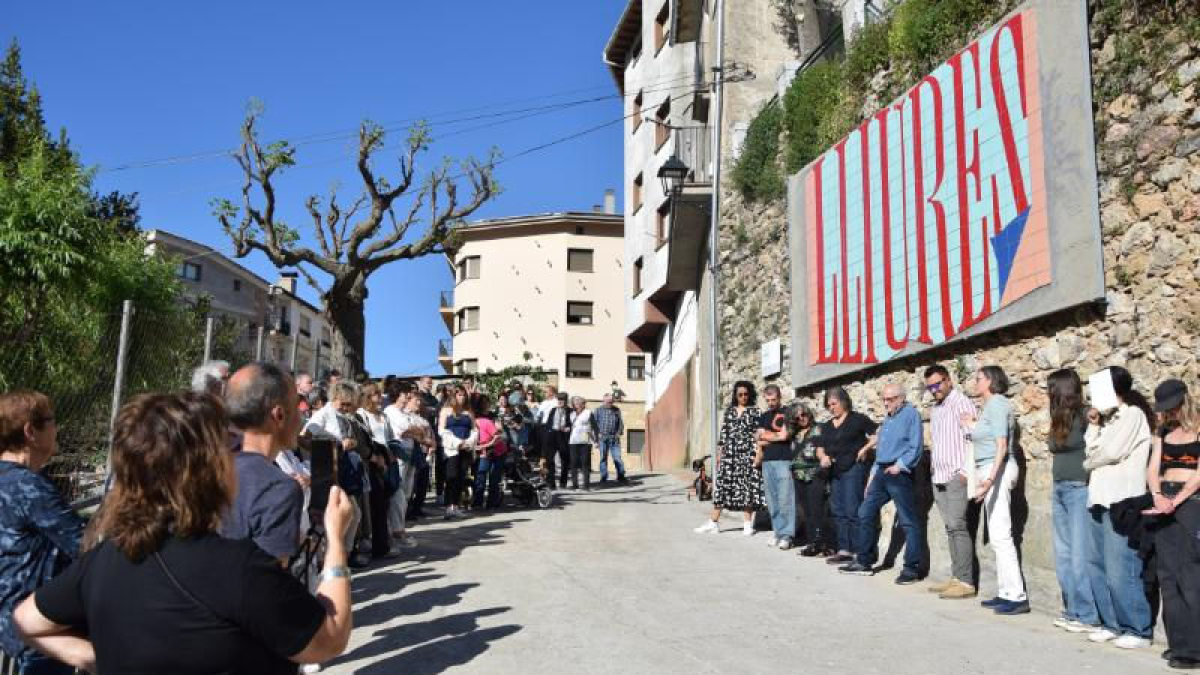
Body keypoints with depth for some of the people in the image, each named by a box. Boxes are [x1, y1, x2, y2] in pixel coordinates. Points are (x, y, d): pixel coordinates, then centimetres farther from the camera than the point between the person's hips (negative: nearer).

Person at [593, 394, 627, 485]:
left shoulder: (617, 410, 12)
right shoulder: (598, 410, 7)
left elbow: (621, 422, 14)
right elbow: (594, 423, 5)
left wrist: (619, 432, 1)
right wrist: (597, 434, -5)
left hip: (614, 438, 1)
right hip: (603, 438, -1)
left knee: (617, 457, -4)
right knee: (603, 458, 3)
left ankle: (621, 477, 1)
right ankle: (603, 477, 9)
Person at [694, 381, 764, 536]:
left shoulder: (756, 412, 3)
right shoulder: (729, 411, 14)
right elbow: (723, 432, 14)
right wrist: (720, 452, 10)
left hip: (747, 454, -3)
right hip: (729, 453, 3)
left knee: (747, 487, -2)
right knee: (722, 486, 2)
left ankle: (748, 524, 8)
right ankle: (712, 523, 5)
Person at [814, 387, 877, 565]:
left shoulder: (858, 419, -3)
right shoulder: (827, 426, 17)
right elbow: (820, 448, 18)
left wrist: (865, 449, -14)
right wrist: (823, 456, -3)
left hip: (853, 469, -8)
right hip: (835, 472, 8)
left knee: (852, 511, -10)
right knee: (838, 512, 7)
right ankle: (844, 550, 12)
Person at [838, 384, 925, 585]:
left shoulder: (911, 414, -6)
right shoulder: (887, 419, 20)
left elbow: (915, 446, -14)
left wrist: (900, 465, -21)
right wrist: (873, 475, 19)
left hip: (899, 474, -9)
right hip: (881, 472, 9)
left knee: (908, 522, -4)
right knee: (865, 513, 9)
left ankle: (912, 568, 0)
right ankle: (864, 562, 17)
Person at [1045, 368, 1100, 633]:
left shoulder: (1085, 416, -11)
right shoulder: (1060, 418, 14)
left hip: (1080, 490, -9)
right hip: (1059, 490, 9)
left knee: (1081, 557, -5)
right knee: (1063, 557, 10)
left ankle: (1088, 616, 1)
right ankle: (1072, 610, 16)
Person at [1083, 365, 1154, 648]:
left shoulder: (1133, 414, -4)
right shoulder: (1110, 418, 22)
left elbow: (1109, 452, -14)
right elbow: (1091, 454, 16)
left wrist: (1089, 460, 4)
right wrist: (1093, 426, 7)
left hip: (1121, 504, -8)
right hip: (1100, 500, 9)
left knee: (1120, 573, -9)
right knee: (1099, 569, 9)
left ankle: (1138, 630, 1)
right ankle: (1112, 624, 17)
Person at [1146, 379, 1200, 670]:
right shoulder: (1163, 432, 13)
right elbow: (1153, 469, 6)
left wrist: (1175, 501, -17)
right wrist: (1158, 496, -12)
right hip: (1165, 502, 6)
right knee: (1167, 575, 6)